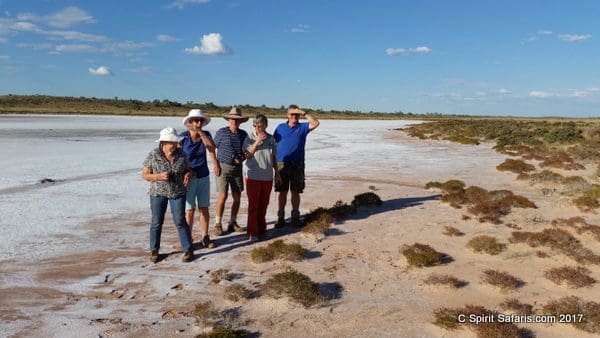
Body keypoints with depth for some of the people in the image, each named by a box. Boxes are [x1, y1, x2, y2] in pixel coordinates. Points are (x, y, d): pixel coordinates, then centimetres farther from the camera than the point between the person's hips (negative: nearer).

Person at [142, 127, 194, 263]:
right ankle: (154, 250, 24)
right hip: (158, 193, 0)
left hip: (178, 192, 1)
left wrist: (189, 174, -16)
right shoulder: (153, 155, -11)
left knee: (180, 221, -3)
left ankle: (188, 250, 7)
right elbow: (145, 175, -5)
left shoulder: (181, 154, -5)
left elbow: (187, 169, 8)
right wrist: (159, 176, -22)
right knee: (157, 222, 7)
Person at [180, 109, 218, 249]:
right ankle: (188, 239, 12)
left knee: (204, 208, 8)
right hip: (188, 178, -3)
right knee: (189, 210, 0)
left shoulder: (206, 134, 1)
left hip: (204, 177, 3)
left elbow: (211, 147, -18)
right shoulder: (182, 137, -9)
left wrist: (200, 132, -21)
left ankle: (205, 237, 18)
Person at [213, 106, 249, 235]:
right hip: (223, 167, -4)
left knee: (237, 197, 5)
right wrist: (216, 164, -7)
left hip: (237, 168, 4)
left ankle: (233, 223, 19)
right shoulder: (221, 132, -4)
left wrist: (242, 158, -7)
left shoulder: (243, 134, 6)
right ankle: (218, 224, 4)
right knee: (223, 196, -8)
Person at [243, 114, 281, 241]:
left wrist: (277, 173, 13)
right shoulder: (249, 138, -3)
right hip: (253, 177, -3)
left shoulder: (271, 139, 6)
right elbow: (248, 155, -11)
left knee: (264, 205, 11)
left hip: (267, 177, 4)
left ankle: (261, 229, 24)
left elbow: (274, 157, 13)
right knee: (253, 205, -2)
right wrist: (257, 141, -18)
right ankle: (252, 232, 4)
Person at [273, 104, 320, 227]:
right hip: (282, 165, 0)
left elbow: (315, 123, -12)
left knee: (296, 192, 5)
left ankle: (295, 217, 16)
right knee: (282, 192, 5)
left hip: (297, 165, 0)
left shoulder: (303, 127, 6)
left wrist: (304, 113, -17)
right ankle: (280, 217, 14)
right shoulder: (280, 127, 8)